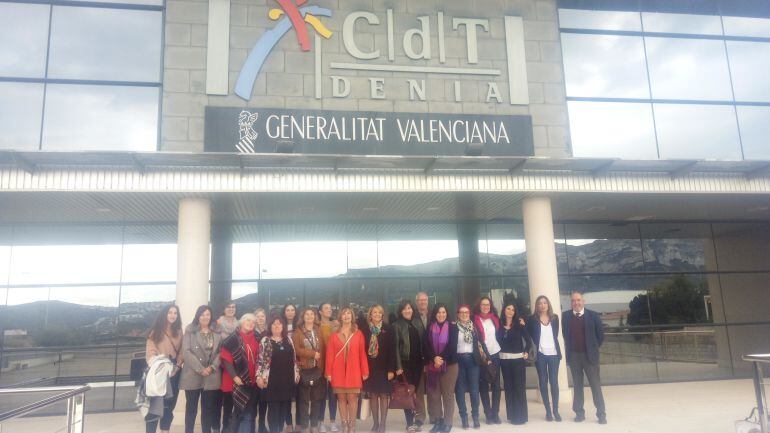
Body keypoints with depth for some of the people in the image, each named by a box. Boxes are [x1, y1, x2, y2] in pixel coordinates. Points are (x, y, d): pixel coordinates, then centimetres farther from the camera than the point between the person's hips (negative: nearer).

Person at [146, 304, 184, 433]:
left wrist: (177, 366, -6)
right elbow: (150, 351, -7)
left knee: (170, 404, 9)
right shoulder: (155, 331, 0)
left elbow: (181, 352, 7)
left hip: (174, 373, 4)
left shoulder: (179, 332, 10)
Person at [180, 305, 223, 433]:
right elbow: (186, 351, -9)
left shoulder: (217, 332, 9)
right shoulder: (190, 331, 1)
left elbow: (220, 352, 5)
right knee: (191, 407, 5)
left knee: (208, 408, 8)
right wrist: (200, 369, -15)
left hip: (211, 376, 2)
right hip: (193, 375, -2)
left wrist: (212, 367, -11)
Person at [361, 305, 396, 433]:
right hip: (370, 367, 2)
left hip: (384, 367, -2)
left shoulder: (388, 330, -2)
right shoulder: (366, 330, 3)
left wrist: (391, 369, -11)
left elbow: (392, 350, -5)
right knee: (373, 395, 7)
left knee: (384, 395, 2)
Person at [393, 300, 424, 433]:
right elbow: (396, 346, -8)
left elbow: (421, 343, 12)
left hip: (417, 362, 4)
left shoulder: (415, 324, 11)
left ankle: (414, 419, 18)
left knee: (415, 391, 7)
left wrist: (424, 361, 7)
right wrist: (398, 366, -13)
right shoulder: (397, 325, -3)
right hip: (405, 363, -4)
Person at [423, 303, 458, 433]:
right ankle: (437, 421, 13)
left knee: (448, 394, 1)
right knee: (434, 394, 4)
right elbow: (425, 345, -1)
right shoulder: (429, 328, 6)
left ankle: (447, 422, 9)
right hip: (432, 365, 2)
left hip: (449, 364, -2)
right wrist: (434, 358, -16)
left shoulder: (452, 327, 1)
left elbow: (452, 345, -8)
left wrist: (441, 358, -17)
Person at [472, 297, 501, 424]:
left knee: (496, 385, 4)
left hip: (495, 355, 3)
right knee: (483, 385, 2)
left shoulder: (495, 318, 8)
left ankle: (495, 413, 11)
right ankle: (488, 414, 9)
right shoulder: (474, 320, -4)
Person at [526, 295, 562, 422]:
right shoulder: (532, 319, -2)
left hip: (553, 354, 2)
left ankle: (556, 410, 9)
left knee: (554, 381, 2)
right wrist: (535, 348, -2)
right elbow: (529, 336, 4)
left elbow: (556, 335, 13)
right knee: (543, 382, 4)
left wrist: (557, 349, 8)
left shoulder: (555, 318, 6)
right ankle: (548, 410, 11)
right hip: (540, 355, -1)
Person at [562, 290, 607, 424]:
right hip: (573, 356, 2)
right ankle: (579, 413, 17)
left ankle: (601, 414, 10)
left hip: (589, 355, -2)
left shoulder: (593, 315, -4)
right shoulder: (566, 316, 1)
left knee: (596, 385, 3)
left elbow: (601, 334, 2)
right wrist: (569, 349, 7)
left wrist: (594, 348, 4)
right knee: (577, 386, 9)